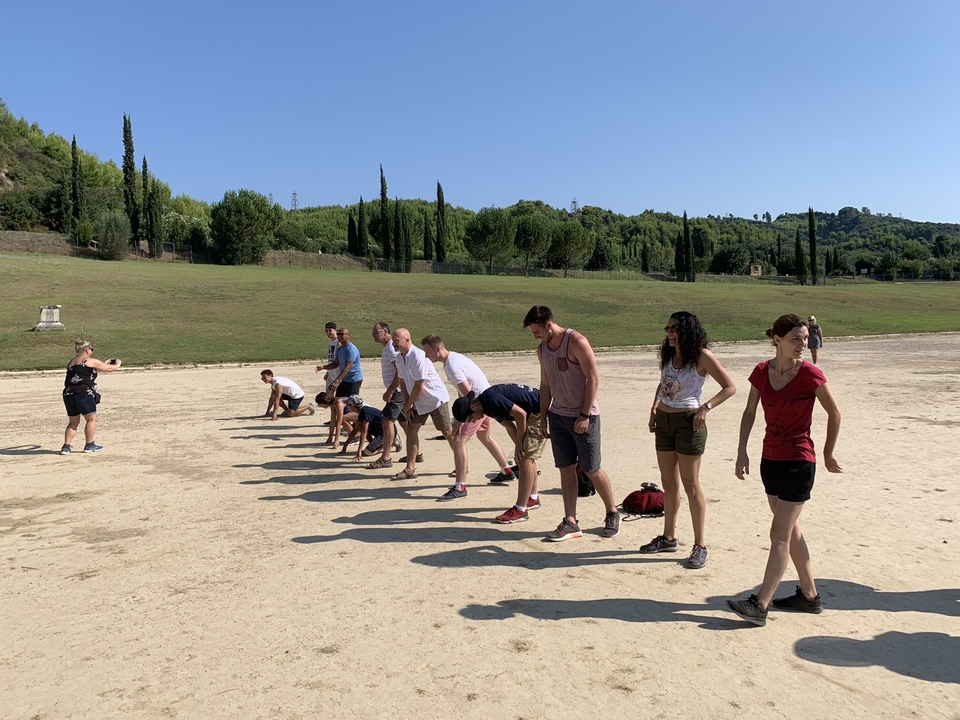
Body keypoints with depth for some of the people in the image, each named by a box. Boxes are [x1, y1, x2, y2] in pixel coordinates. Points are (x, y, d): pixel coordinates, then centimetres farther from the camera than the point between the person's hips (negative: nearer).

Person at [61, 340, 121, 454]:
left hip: (68, 395, 7)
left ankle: (66, 446, 8)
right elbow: (109, 369, 9)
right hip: (84, 395, -7)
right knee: (91, 419, 10)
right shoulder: (92, 361, -1)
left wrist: (105, 363, 39)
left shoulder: (71, 362, 19)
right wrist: (117, 364, 30)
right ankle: (89, 445, 16)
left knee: (73, 422, 17)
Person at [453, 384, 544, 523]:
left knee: (525, 459, -11)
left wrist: (519, 442, -12)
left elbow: (520, 414, -24)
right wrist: (519, 446, 3)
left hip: (539, 412, -10)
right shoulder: (487, 405, 7)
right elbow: (509, 425, 13)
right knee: (526, 457, 19)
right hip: (532, 414, 10)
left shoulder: (490, 399, -24)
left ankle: (520, 510, -8)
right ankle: (533, 498, 35)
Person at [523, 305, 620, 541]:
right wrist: (543, 418, 11)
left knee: (591, 469, 2)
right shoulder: (542, 349, 8)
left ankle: (612, 514, 22)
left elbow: (593, 379, -17)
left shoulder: (576, 342, -15)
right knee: (566, 469, 6)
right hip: (558, 416, 6)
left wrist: (584, 415, -18)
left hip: (583, 417, -6)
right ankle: (570, 523, 12)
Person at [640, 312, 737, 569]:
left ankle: (700, 545, 10)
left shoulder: (702, 357, -12)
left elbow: (730, 387, -10)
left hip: (688, 422, -7)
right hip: (663, 421, 7)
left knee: (690, 485, -1)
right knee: (668, 483, 14)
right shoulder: (667, 354, 7)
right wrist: (654, 409, 9)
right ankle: (668, 538, 26)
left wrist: (706, 407, -21)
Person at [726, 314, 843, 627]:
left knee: (780, 535, -5)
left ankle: (759, 606, -3)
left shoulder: (810, 375, -13)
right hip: (770, 459, 6)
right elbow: (749, 413, 6)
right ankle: (810, 595, 31)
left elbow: (834, 414, -2)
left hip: (799, 462, -6)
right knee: (791, 531, 16)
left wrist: (828, 453, 5)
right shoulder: (762, 371, 0)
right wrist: (742, 451, -2)